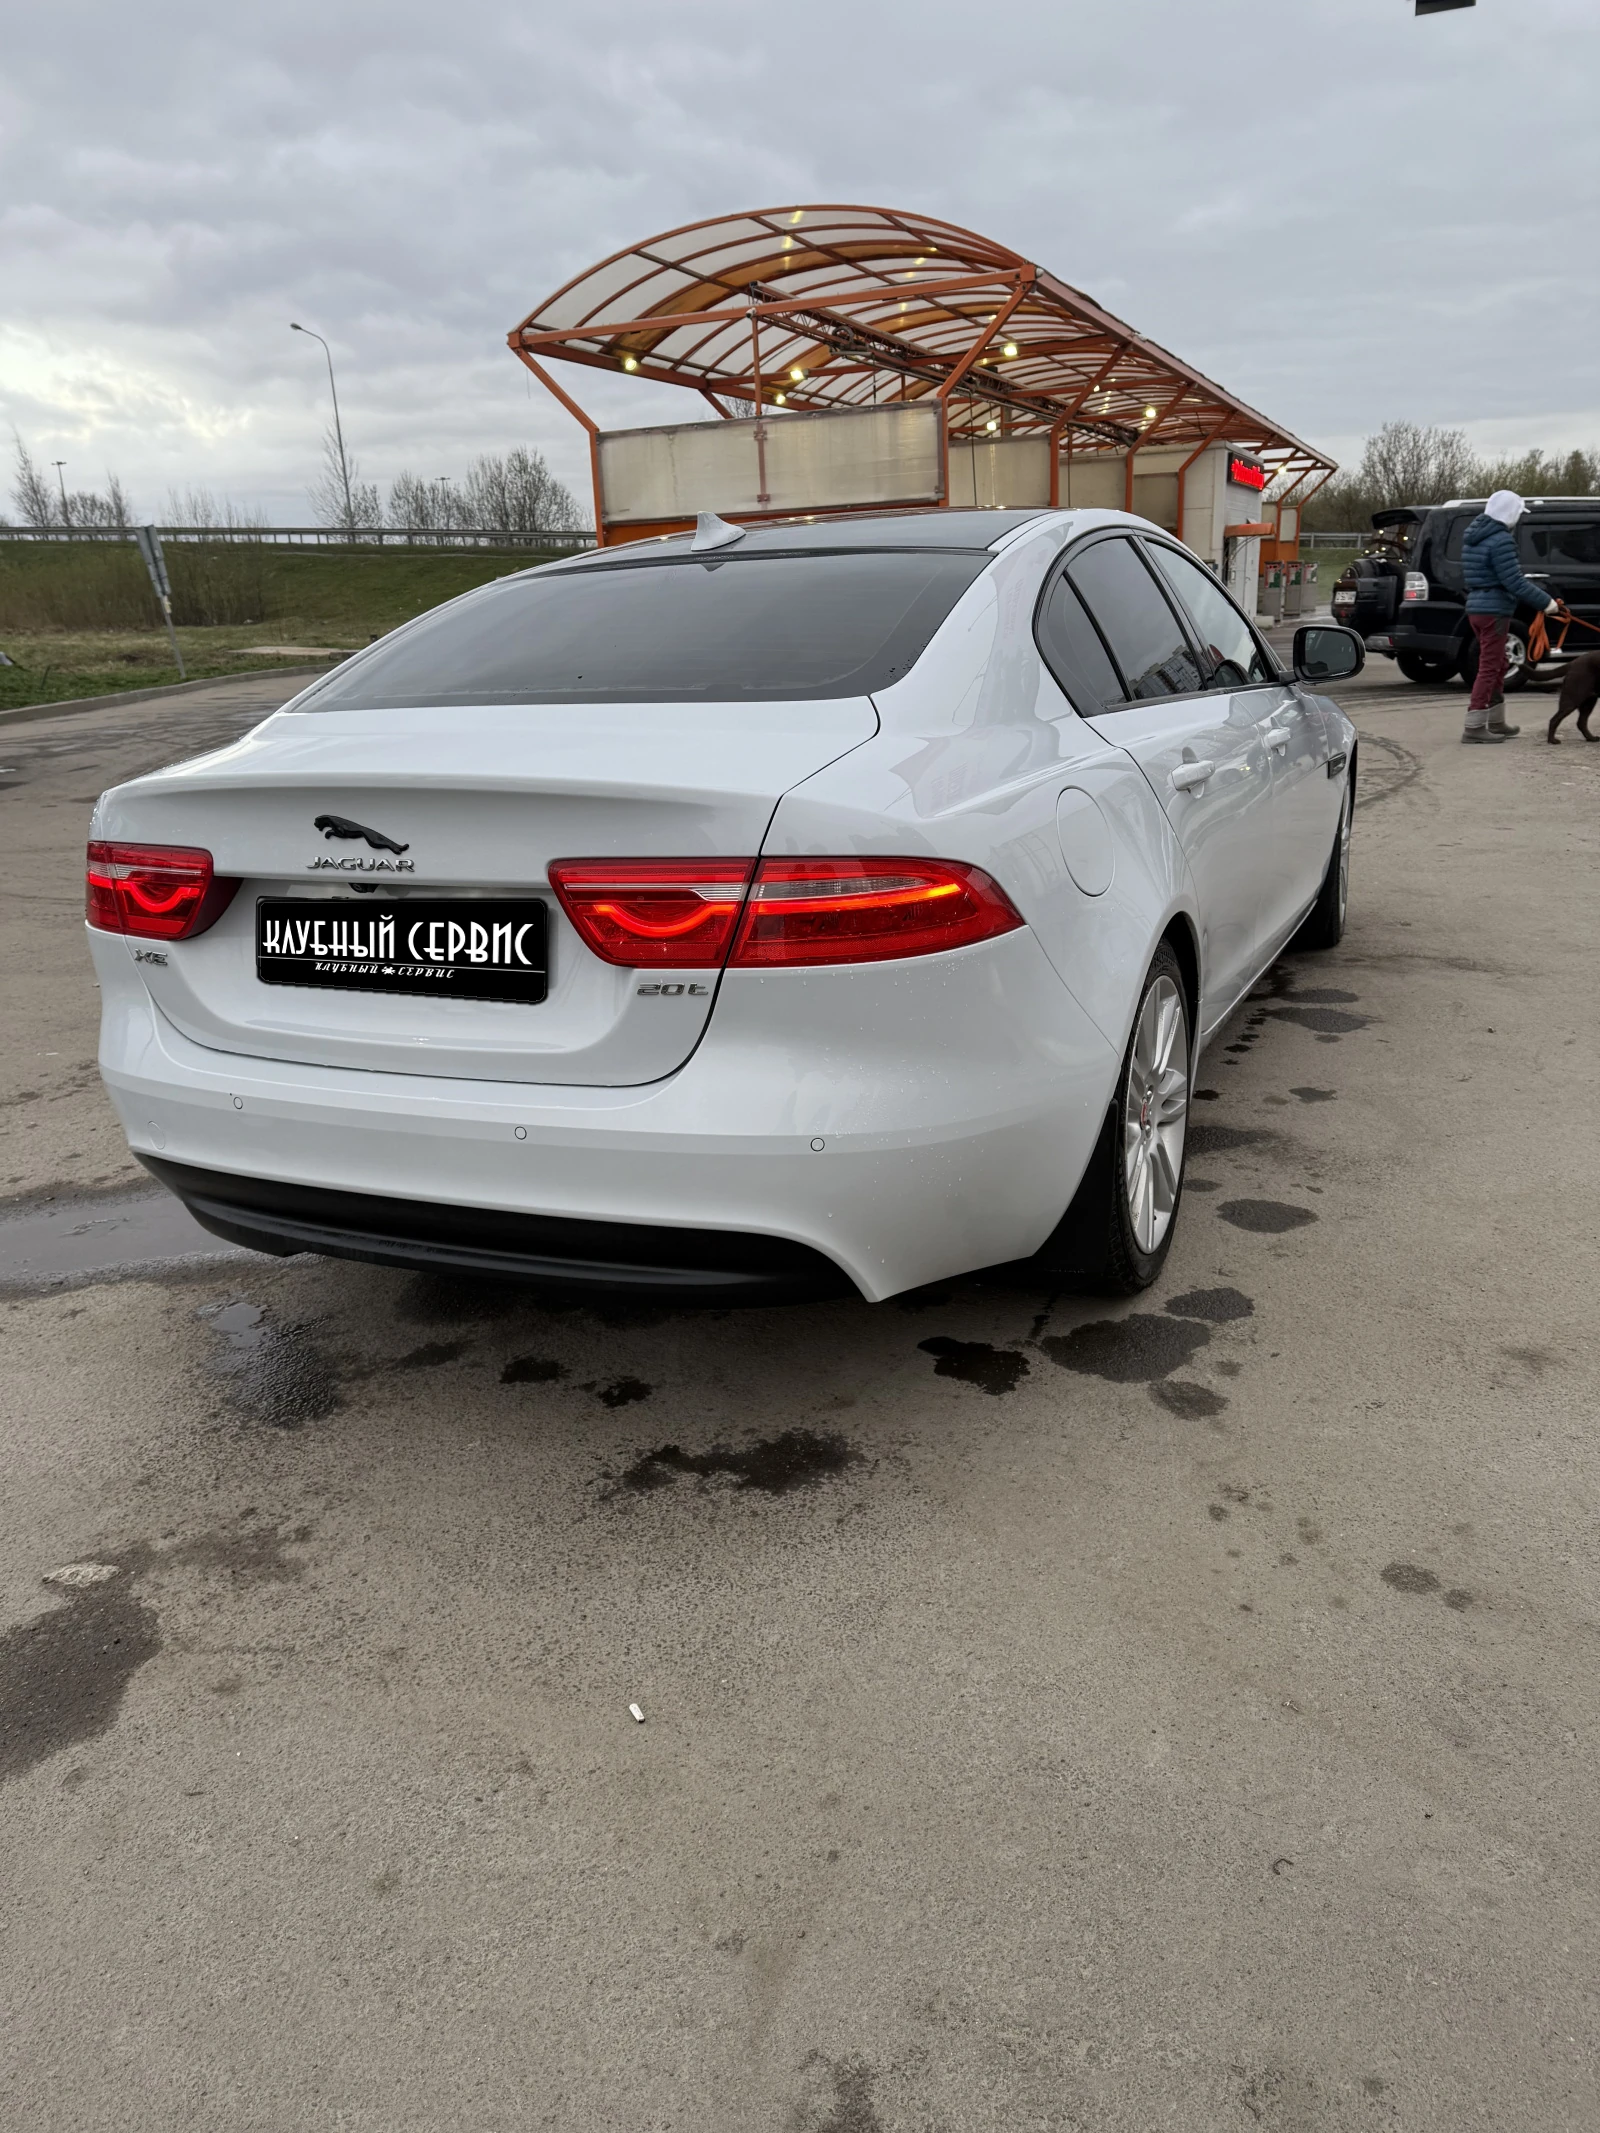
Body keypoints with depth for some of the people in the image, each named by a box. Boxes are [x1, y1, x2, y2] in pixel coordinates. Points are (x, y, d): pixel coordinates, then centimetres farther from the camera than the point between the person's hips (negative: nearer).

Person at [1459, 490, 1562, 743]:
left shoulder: (1474, 535, 11)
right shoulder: (1500, 540, -17)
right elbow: (1514, 582, -19)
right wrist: (1545, 601, -11)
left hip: (1477, 606, 9)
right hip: (1494, 610, -9)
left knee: (1497, 665, 17)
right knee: (1489, 668, -5)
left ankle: (1496, 723, 24)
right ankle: (1473, 726, -6)